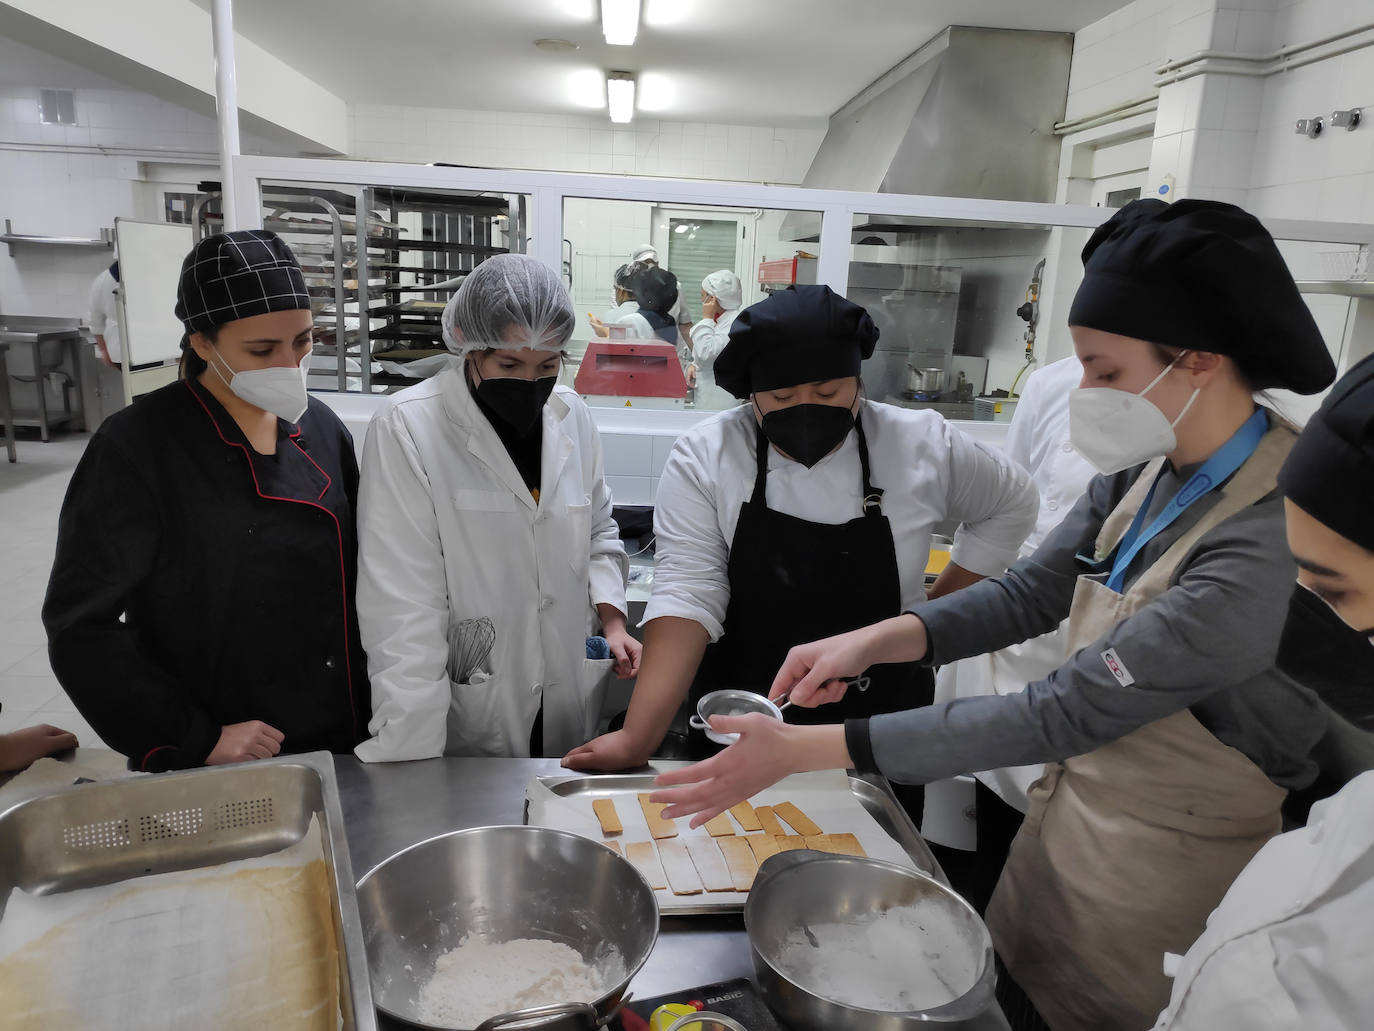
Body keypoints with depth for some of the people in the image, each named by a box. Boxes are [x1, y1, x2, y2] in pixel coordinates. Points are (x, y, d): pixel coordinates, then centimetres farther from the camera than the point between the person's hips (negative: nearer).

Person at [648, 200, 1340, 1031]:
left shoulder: (1274, 542, -31)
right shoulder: (1148, 466, -6)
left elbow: (1066, 714, -31)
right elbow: (1031, 593, 0)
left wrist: (807, 749, -31)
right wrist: (874, 641, -15)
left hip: (1156, 873, -6)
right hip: (1069, 801, 6)